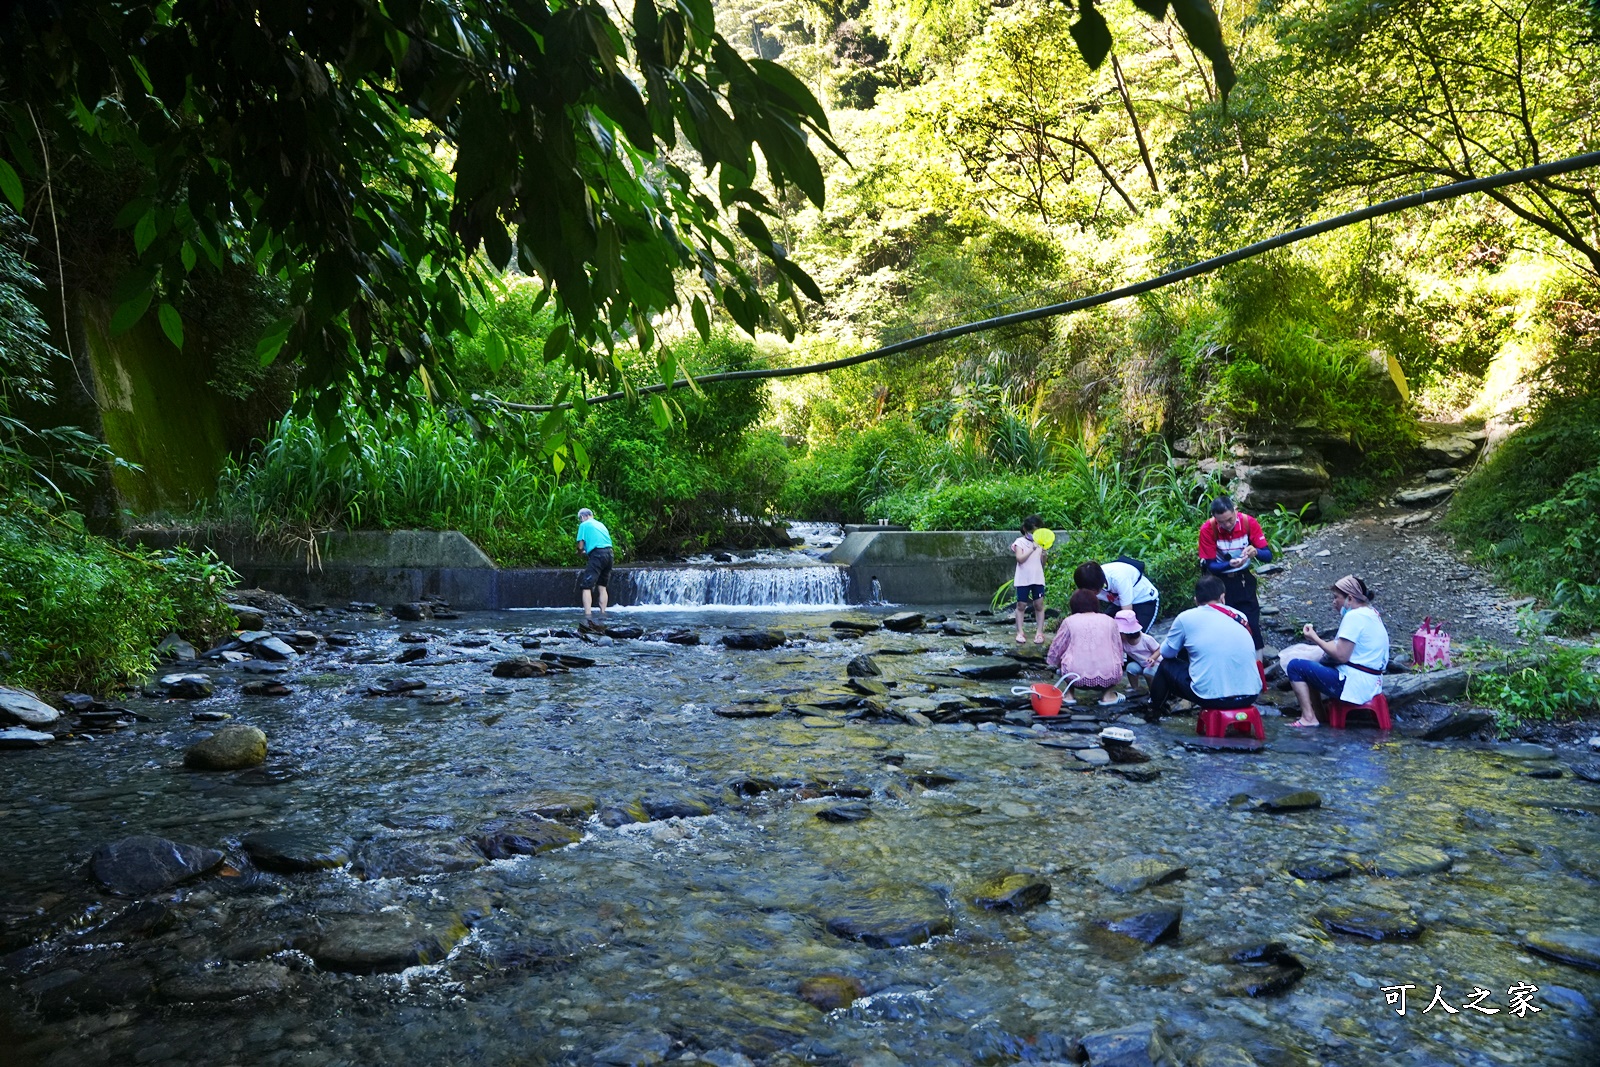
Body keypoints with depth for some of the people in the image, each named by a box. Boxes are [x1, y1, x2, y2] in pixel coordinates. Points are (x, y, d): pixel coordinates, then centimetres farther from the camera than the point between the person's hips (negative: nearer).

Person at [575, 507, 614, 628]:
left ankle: (587, 618, -17)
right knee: (602, 586, 17)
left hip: (597, 555, -7)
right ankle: (602, 616, 15)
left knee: (586, 587, -6)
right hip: (609, 554, 7)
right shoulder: (601, 524, 24)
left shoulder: (584, 525, 4)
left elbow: (581, 546, -2)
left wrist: (580, 553, 21)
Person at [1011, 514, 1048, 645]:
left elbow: (1042, 563, 8)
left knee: (1039, 605, 1)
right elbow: (1020, 559, -16)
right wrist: (1032, 549, -20)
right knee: (1021, 605, 3)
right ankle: (1020, 632, 9)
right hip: (1023, 579, -3)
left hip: (1038, 579, 3)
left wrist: (1044, 554, -11)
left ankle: (1039, 632, 7)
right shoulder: (1020, 542, -2)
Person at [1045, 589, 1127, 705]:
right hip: (1107, 678, 1)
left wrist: (1054, 663, 32)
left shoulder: (1069, 621, 6)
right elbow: (1118, 649, 17)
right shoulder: (1110, 621, 11)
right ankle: (1108, 694, 13)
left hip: (1078, 678, -1)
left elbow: (1055, 650, 11)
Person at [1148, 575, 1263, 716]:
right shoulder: (1241, 616, 10)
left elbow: (1167, 652, 12)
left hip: (1213, 698, -4)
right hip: (1250, 695, 4)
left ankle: (1155, 708, 47)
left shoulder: (1186, 617, -2)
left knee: (1166, 665, 22)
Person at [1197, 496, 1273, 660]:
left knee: (1251, 622, -3)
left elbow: (1268, 555, -15)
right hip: (1220, 580, -1)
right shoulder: (1208, 529, -22)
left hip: (1244, 578, 1)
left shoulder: (1249, 523, -19)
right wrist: (1229, 564, -37)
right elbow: (1210, 565, -17)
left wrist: (1255, 552, -38)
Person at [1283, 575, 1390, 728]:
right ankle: (1318, 712, 21)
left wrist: (1315, 639, -9)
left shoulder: (1354, 616, -18)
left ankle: (1309, 718, -6)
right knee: (1312, 666, 26)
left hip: (1355, 684, -11)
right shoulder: (1371, 612, 13)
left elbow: (1341, 656, -21)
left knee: (1295, 666, -6)